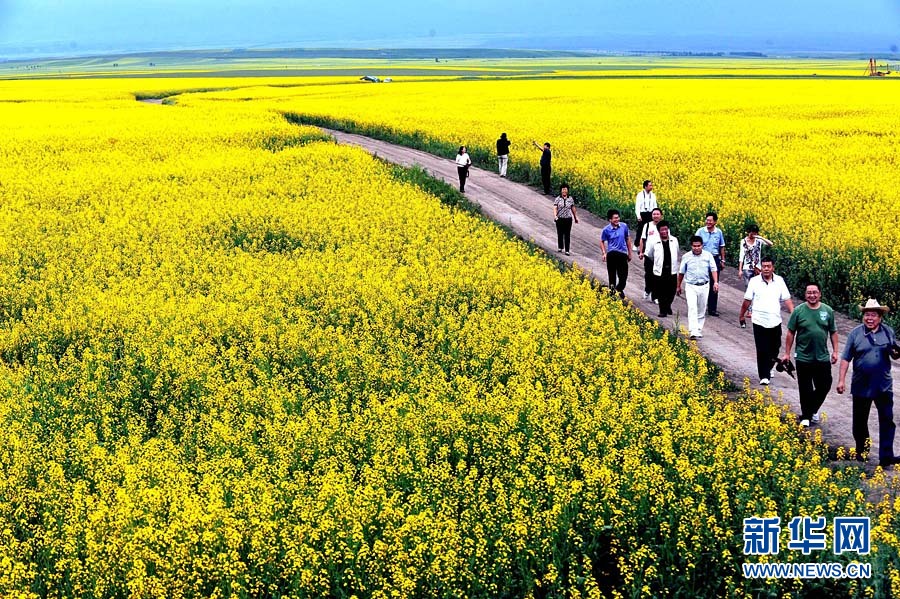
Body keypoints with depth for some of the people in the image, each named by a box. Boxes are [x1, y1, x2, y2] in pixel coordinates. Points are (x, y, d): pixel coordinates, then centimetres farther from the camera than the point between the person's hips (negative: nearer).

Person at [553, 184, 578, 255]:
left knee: (567, 235, -1)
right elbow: (555, 208, -9)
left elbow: (573, 208, 15)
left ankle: (567, 250, 2)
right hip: (560, 219, -1)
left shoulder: (570, 199, 5)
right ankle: (560, 247, 28)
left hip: (568, 219, 1)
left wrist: (575, 217, 22)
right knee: (560, 234, 8)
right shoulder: (557, 199, -1)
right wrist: (555, 216, -26)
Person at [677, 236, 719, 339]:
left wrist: (715, 282, -15)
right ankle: (693, 332, -23)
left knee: (701, 311, 10)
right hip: (691, 286, -2)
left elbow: (714, 269, 0)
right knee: (692, 309, -15)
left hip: (704, 286, 2)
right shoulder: (686, 257, 0)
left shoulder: (708, 255, 1)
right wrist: (678, 286, 15)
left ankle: (699, 331, 23)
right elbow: (681, 272, 10)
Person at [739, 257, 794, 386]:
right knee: (762, 350, -4)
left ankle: (769, 368, 39)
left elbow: (787, 299, 1)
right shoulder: (754, 281, -3)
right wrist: (741, 315, 10)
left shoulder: (779, 281, 2)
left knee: (774, 348, 14)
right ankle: (764, 376, 3)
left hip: (775, 321, 2)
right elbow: (747, 300, 4)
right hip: (759, 321, -2)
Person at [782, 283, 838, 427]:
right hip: (804, 358, -2)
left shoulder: (827, 311, 2)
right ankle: (806, 416, 18)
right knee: (805, 389, 5)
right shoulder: (798, 311, -5)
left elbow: (833, 332, 9)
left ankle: (813, 409, 33)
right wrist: (787, 353, -1)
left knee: (824, 387, 9)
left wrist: (835, 351, 4)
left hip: (823, 357, 2)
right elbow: (791, 333, 0)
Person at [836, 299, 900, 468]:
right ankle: (861, 452, 29)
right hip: (861, 386, 0)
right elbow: (846, 358, -1)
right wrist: (841, 380, -5)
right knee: (860, 421, 12)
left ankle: (886, 457, -2)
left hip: (883, 386, 0)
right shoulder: (855, 333, -4)